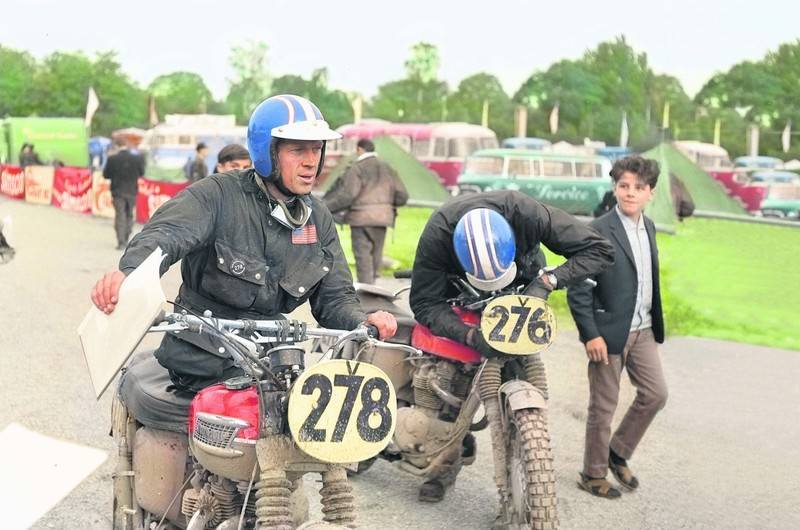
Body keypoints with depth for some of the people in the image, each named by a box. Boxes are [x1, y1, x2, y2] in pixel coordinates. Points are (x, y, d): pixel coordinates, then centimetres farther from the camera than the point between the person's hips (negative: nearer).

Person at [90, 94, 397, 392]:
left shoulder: (319, 219, 10)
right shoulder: (219, 195, -8)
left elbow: (335, 297, 11)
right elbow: (165, 233, -26)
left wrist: (366, 324, -12)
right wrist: (128, 274, -48)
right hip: (204, 356, -6)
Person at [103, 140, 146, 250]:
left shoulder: (112, 159, -13)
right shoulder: (137, 158, -9)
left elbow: (106, 175, -4)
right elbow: (141, 173, 4)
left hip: (118, 191, -2)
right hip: (132, 191, 2)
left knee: (120, 216, 2)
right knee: (129, 215, 17)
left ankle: (121, 242, -5)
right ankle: (126, 240, 21)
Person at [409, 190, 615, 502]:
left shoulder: (529, 214, -39)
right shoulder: (437, 234, -38)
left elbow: (599, 250, -31)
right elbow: (424, 303, -31)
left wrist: (548, 281, -43)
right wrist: (470, 336, -45)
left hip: (522, 286, 1)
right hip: (457, 289, 0)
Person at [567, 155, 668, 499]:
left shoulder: (648, 227, 8)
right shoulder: (598, 231, -15)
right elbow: (577, 288, -16)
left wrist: (654, 324, 14)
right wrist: (590, 335, -18)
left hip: (642, 331, 7)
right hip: (609, 333, -7)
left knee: (655, 394, 9)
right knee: (603, 407, 4)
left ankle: (618, 452, 28)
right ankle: (593, 474, 21)